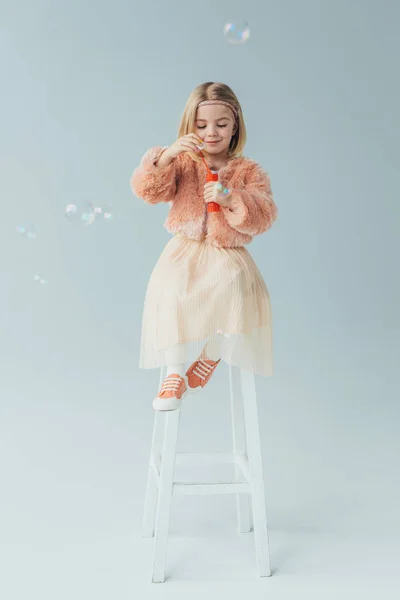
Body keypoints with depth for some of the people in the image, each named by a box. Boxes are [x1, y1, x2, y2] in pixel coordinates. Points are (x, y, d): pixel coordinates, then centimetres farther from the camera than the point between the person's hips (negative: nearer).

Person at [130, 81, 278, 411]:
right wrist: (166, 156, -21)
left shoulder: (249, 172, 8)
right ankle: (175, 371, -18)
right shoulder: (182, 162, 9)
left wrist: (231, 199, -19)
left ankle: (212, 355, -9)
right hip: (185, 250, 1)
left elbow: (264, 216, -4)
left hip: (228, 252, 0)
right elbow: (147, 190, -6)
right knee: (171, 288, -31)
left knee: (235, 285, -33)